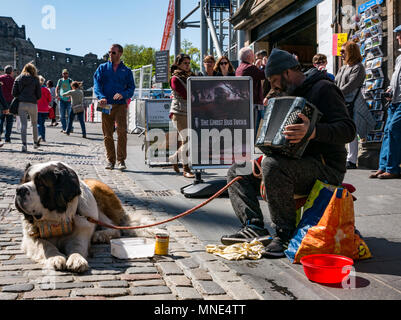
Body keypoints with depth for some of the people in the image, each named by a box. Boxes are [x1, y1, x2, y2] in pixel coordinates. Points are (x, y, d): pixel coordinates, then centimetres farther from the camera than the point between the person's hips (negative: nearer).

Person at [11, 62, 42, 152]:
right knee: (34, 123, 16)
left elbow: (14, 93, 4)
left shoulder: (18, 78, 7)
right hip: (32, 104, -1)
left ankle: (24, 144, -14)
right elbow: (39, 95, 0)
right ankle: (35, 143, 25)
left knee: (23, 124, -1)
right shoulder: (35, 79, 1)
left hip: (21, 104, 1)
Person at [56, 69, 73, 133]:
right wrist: (57, 94, -6)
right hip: (62, 99, 2)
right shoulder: (60, 80, 9)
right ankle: (64, 128, 8)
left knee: (69, 115, -1)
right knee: (62, 115, 2)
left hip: (68, 100, -2)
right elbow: (57, 88, 14)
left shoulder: (70, 81, 1)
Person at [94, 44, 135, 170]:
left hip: (120, 105, -1)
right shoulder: (102, 68, 12)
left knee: (122, 131, -15)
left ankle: (121, 161, -10)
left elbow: (131, 88, 5)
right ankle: (110, 160, 13)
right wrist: (101, 97, -17)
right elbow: (97, 84, 2)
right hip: (106, 105, 1)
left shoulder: (126, 71, 11)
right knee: (107, 134, 3)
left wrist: (123, 94, -16)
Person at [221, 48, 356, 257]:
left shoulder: (323, 89, -9)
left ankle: (285, 234, -25)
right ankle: (254, 227, -13)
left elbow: (348, 130, -23)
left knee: (273, 165, -36)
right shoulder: (291, 95, 20)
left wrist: (313, 132, -40)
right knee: (237, 171, 4)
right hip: (296, 163, 10)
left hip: (325, 167, -10)